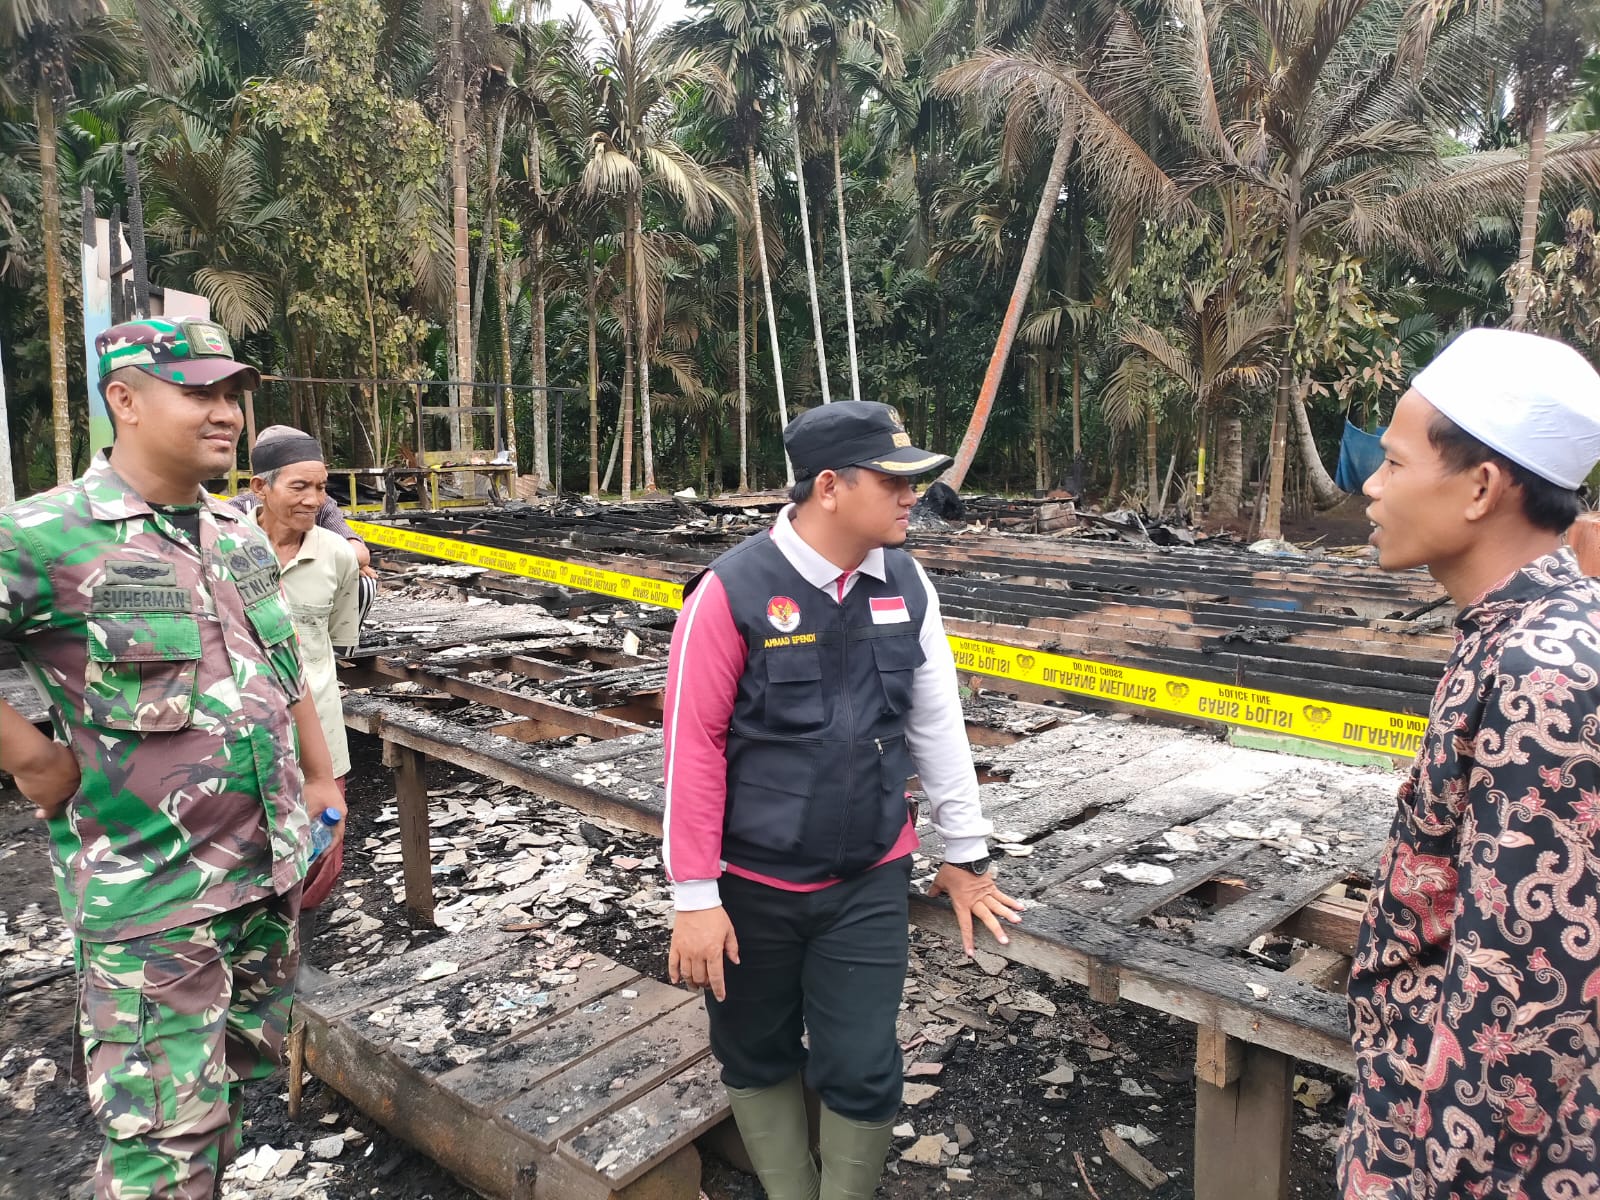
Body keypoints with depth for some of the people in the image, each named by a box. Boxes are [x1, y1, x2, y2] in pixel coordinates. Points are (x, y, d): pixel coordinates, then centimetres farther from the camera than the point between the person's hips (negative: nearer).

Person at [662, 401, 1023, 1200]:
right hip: (753, 884, -2)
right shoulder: (731, 592, -17)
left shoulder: (906, 584, -3)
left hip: (869, 880, 3)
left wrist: (965, 854, 11)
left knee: (862, 1072, 4)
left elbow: (937, 723, 6)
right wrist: (694, 897, -12)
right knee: (759, 1060, 16)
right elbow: (693, 748, -14)